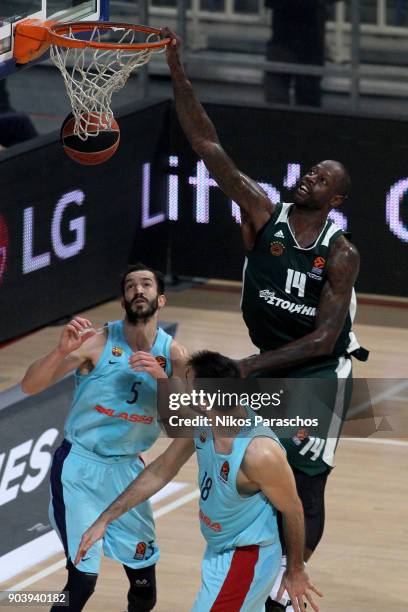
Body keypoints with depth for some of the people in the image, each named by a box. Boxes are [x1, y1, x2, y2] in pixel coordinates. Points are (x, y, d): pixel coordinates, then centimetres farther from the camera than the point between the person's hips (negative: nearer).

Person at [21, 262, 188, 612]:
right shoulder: (97, 343, -15)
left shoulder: (172, 354, -3)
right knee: (83, 577, -15)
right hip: (80, 467, -5)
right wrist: (62, 351, -37)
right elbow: (30, 387, -19)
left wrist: (162, 378, -26)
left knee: (144, 577, 11)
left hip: (127, 469, 5)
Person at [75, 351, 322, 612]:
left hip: (245, 561, -8)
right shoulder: (203, 420, -12)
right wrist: (105, 520, 3)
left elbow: (293, 510, -17)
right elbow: (161, 471, 2)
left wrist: (295, 571, -3)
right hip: (219, 552, 8)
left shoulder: (259, 452, -34)